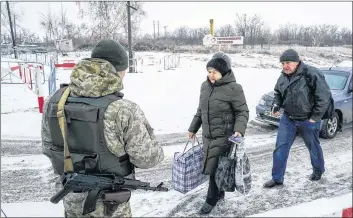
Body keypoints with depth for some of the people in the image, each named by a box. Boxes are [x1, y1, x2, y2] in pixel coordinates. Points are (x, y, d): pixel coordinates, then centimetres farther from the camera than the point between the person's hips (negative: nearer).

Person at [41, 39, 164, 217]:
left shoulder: (54, 101, -11)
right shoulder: (124, 111, -28)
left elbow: (48, 147, 2)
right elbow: (146, 158, -19)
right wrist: (157, 152, 3)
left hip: (72, 198, 4)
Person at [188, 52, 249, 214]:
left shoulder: (233, 88, -14)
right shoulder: (205, 86, 6)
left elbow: (243, 112, -10)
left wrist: (239, 129, -25)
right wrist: (193, 128, 20)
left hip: (224, 136, -6)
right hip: (207, 135, 6)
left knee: (215, 168, -2)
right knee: (212, 167, 15)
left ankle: (211, 200, 18)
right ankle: (220, 193, 37)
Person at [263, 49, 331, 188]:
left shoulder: (311, 74, -20)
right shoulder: (283, 77, -1)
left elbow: (324, 96, -18)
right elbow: (278, 92, 17)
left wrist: (316, 116, -16)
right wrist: (277, 105, 0)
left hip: (308, 120, -5)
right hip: (287, 119, 5)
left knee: (313, 147, 17)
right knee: (280, 148, 2)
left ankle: (318, 170, 45)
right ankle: (277, 178, 14)